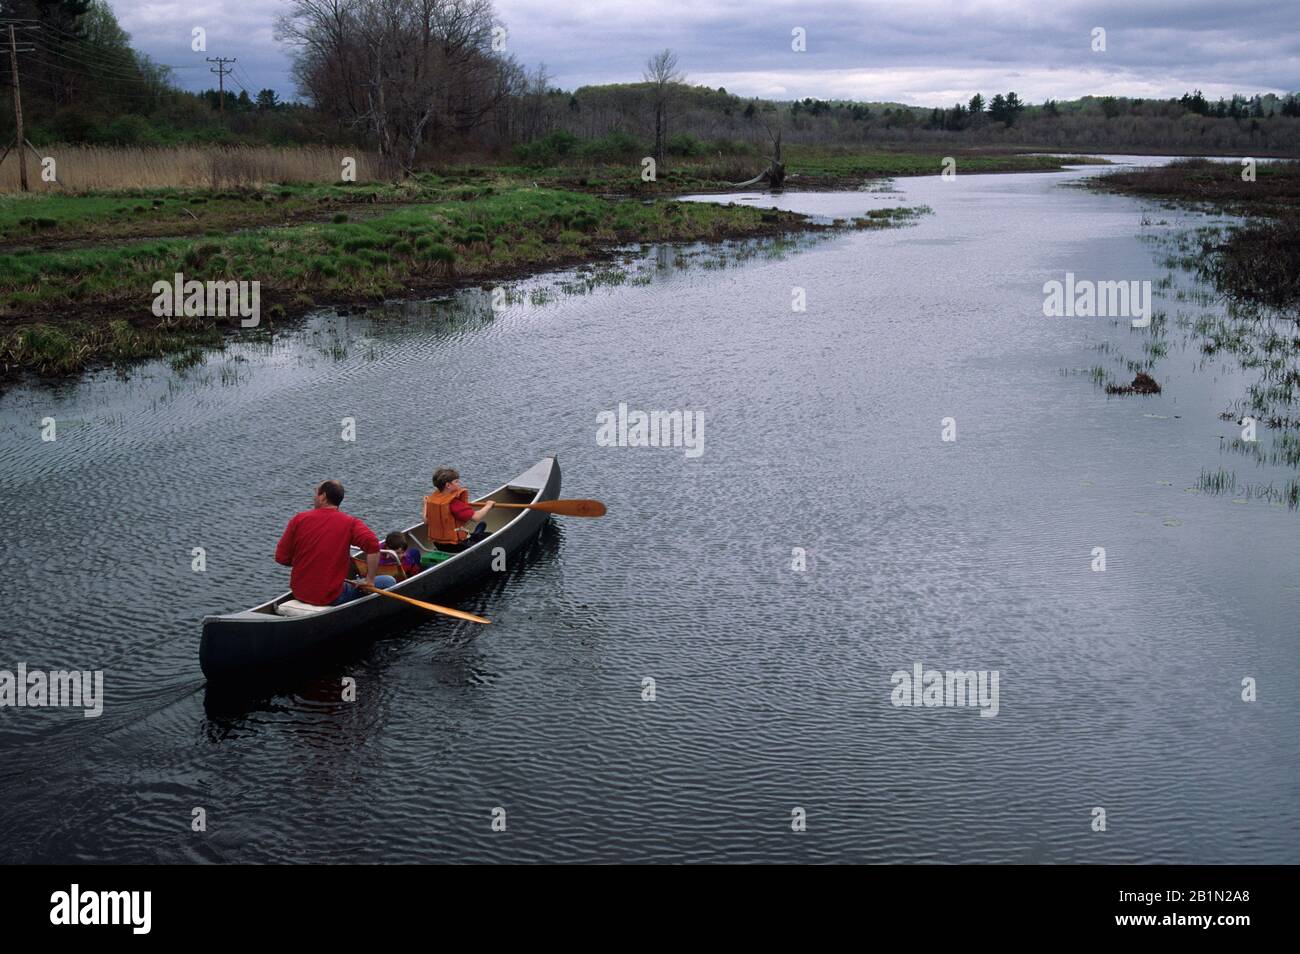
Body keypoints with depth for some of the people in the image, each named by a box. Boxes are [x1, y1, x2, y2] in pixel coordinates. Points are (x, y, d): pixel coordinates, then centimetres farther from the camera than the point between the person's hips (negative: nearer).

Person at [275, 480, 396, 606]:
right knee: (388, 582, 5)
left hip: (298, 594, 5)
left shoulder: (298, 520, -1)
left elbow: (281, 558, 0)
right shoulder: (349, 523, -8)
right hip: (332, 598, -5)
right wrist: (369, 580, -14)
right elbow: (372, 543, -25)